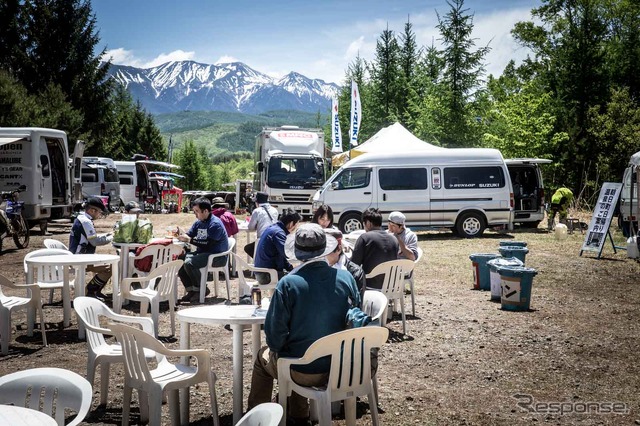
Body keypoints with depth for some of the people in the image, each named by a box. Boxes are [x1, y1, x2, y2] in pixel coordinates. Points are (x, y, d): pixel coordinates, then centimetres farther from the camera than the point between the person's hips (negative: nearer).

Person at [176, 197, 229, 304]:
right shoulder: (198, 223, 11)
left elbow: (208, 244, -25)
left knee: (189, 263, -27)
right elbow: (189, 235, 10)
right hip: (203, 253, 9)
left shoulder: (215, 224, -17)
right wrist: (181, 235, -13)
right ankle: (191, 290, -3)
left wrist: (189, 240, -26)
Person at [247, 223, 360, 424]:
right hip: (340, 367, 4)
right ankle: (298, 416, 43)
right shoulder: (346, 278, -8)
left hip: (300, 371, -4)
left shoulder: (288, 283, -21)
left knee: (263, 357, 28)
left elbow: (275, 332, -16)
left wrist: (276, 347, 6)